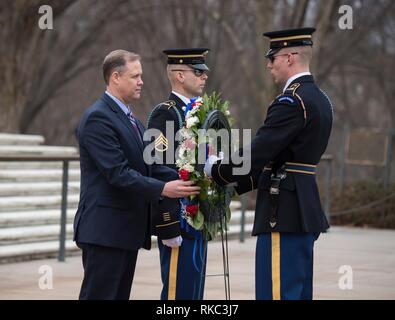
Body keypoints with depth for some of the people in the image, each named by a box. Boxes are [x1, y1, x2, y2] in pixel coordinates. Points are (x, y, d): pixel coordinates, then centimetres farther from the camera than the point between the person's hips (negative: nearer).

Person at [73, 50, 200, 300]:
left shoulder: (131, 120, 18)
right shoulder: (98, 118, -13)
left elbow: (151, 165, 11)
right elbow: (118, 173, -21)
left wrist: (182, 181, -4)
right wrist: (162, 189, -24)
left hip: (128, 229, 10)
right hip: (105, 229, -10)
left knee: (120, 295, 11)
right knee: (99, 295, -8)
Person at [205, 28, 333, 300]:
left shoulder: (291, 102, -17)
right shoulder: (319, 99, 15)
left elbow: (256, 153, -19)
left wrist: (217, 170, -3)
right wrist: (239, 182, 15)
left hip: (284, 214, -10)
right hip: (306, 209, 10)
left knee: (277, 292, -7)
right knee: (299, 292, 14)